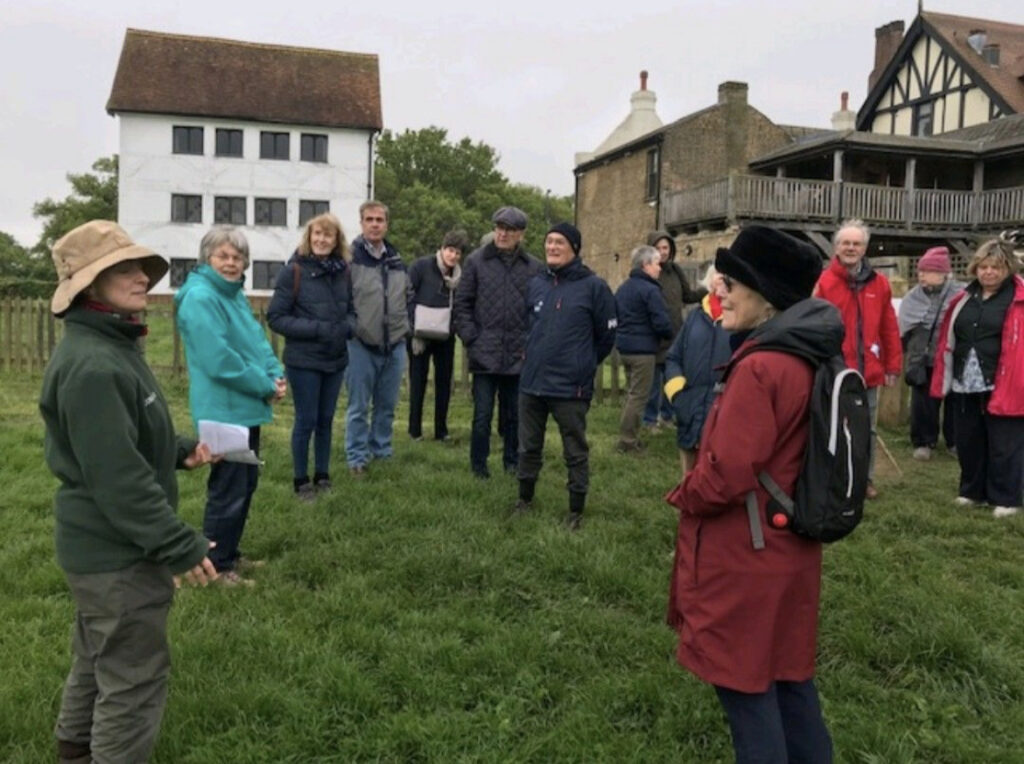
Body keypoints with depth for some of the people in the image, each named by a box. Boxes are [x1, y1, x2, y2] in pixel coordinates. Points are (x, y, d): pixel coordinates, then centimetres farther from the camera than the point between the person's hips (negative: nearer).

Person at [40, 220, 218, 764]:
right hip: (118, 551, -11)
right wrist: (179, 546, -24)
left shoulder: (110, 347, 9)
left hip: (103, 545, 11)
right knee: (134, 677, 3)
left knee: (98, 660, 27)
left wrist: (180, 450, 4)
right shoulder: (91, 365, -26)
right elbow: (118, 476, -29)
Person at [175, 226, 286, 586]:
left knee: (246, 483, 18)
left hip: (245, 407, 10)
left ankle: (230, 553, 32)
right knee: (228, 489, 0)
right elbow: (219, 360, -24)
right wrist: (266, 386, -16)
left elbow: (258, 340, 14)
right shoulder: (200, 297, -18)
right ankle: (217, 565, 14)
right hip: (224, 410, -10)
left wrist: (276, 374, -5)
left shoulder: (236, 295, 12)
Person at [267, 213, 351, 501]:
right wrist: (316, 329, -19)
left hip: (335, 360, 4)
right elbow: (276, 317, -11)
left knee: (326, 421, 14)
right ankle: (301, 482, 19)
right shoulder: (293, 271, -10)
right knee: (306, 421, 4)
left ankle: (323, 477, 28)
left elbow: (351, 311, 14)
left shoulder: (343, 272, 3)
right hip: (303, 361, -4)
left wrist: (346, 328, -8)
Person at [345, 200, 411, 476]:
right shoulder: (350, 257, -8)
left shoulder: (397, 261, 10)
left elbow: (408, 298, 19)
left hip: (395, 345, 5)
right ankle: (357, 458, 14)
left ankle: (381, 450, 29)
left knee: (387, 405, 14)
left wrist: (405, 328, 12)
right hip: (361, 345, -5)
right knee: (359, 407, 3)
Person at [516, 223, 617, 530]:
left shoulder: (593, 286, -9)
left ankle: (576, 511, 21)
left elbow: (606, 336, -3)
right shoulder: (536, 284, 7)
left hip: (571, 387, -5)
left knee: (575, 452, 7)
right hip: (532, 382, 5)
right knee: (529, 447, 17)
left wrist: (582, 365, 5)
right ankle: (524, 500, 35)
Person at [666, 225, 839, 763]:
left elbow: (726, 472, -26)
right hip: (786, 545, 9)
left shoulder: (759, 367, -25)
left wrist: (683, 497, -6)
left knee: (743, 680, 6)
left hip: (744, 554, -9)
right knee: (786, 671, 22)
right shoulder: (807, 358, 5)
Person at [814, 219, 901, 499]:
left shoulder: (879, 283, 6)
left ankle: (866, 479, 27)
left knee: (868, 429, 14)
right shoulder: (824, 283, -7)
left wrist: (893, 366, 6)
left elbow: (889, 329, 8)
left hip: (869, 370, 4)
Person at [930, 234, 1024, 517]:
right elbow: (948, 341, 12)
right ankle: (972, 491, 30)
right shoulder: (965, 298, 10)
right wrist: (944, 379, 9)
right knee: (968, 442, 15)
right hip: (965, 385, 6)